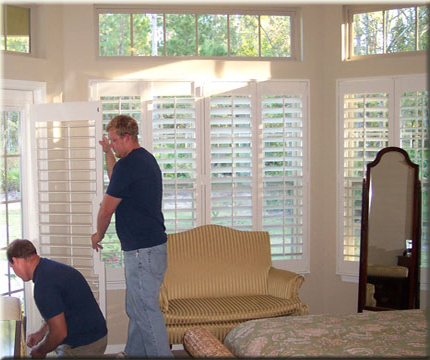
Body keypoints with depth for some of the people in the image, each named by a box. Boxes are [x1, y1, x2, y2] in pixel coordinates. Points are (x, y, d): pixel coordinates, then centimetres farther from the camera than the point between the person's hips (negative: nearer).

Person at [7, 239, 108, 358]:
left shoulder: (44, 283, -23)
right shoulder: (53, 267, 8)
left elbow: (59, 332, -21)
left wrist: (40, 351, -4)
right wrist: (40, 333, 25)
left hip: (84, 347, -10)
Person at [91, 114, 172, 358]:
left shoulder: (127, 165, -17)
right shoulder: (147, 159, 13)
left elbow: (106, 210, -10)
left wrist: (98, 235, 8)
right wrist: (108, 153, 31)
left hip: (142, 251, -10)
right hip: (153, 245, 10)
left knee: (147, 312, -4)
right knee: (136, 308, 20)